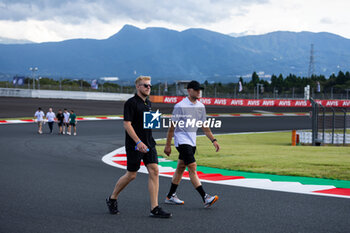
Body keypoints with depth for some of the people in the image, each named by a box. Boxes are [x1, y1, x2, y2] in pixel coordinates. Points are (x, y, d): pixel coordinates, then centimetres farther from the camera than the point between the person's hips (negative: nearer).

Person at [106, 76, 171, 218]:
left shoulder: (148, 103, 15)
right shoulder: (131, 103, -11)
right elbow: (127, 124, -16)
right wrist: (138, 142, -23)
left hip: (148, 144, 7)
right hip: (134, 145, -7)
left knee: (154, 171, -5)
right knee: (131, 175, 1)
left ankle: (154, 209, -5)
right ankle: (112, 199, 24)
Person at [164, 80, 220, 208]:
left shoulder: (201, 106, 8)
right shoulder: (180, 106, -12)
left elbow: (204, 126, 16)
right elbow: (172, 127, -8)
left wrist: (213, 140, 8)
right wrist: (168, 145, -7)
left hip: (192, 142, 8)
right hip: (182, 140, -7)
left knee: (181, 168, 13)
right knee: (192, 168, -13)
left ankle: (170, 196, 23)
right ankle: (205, 198, -19)